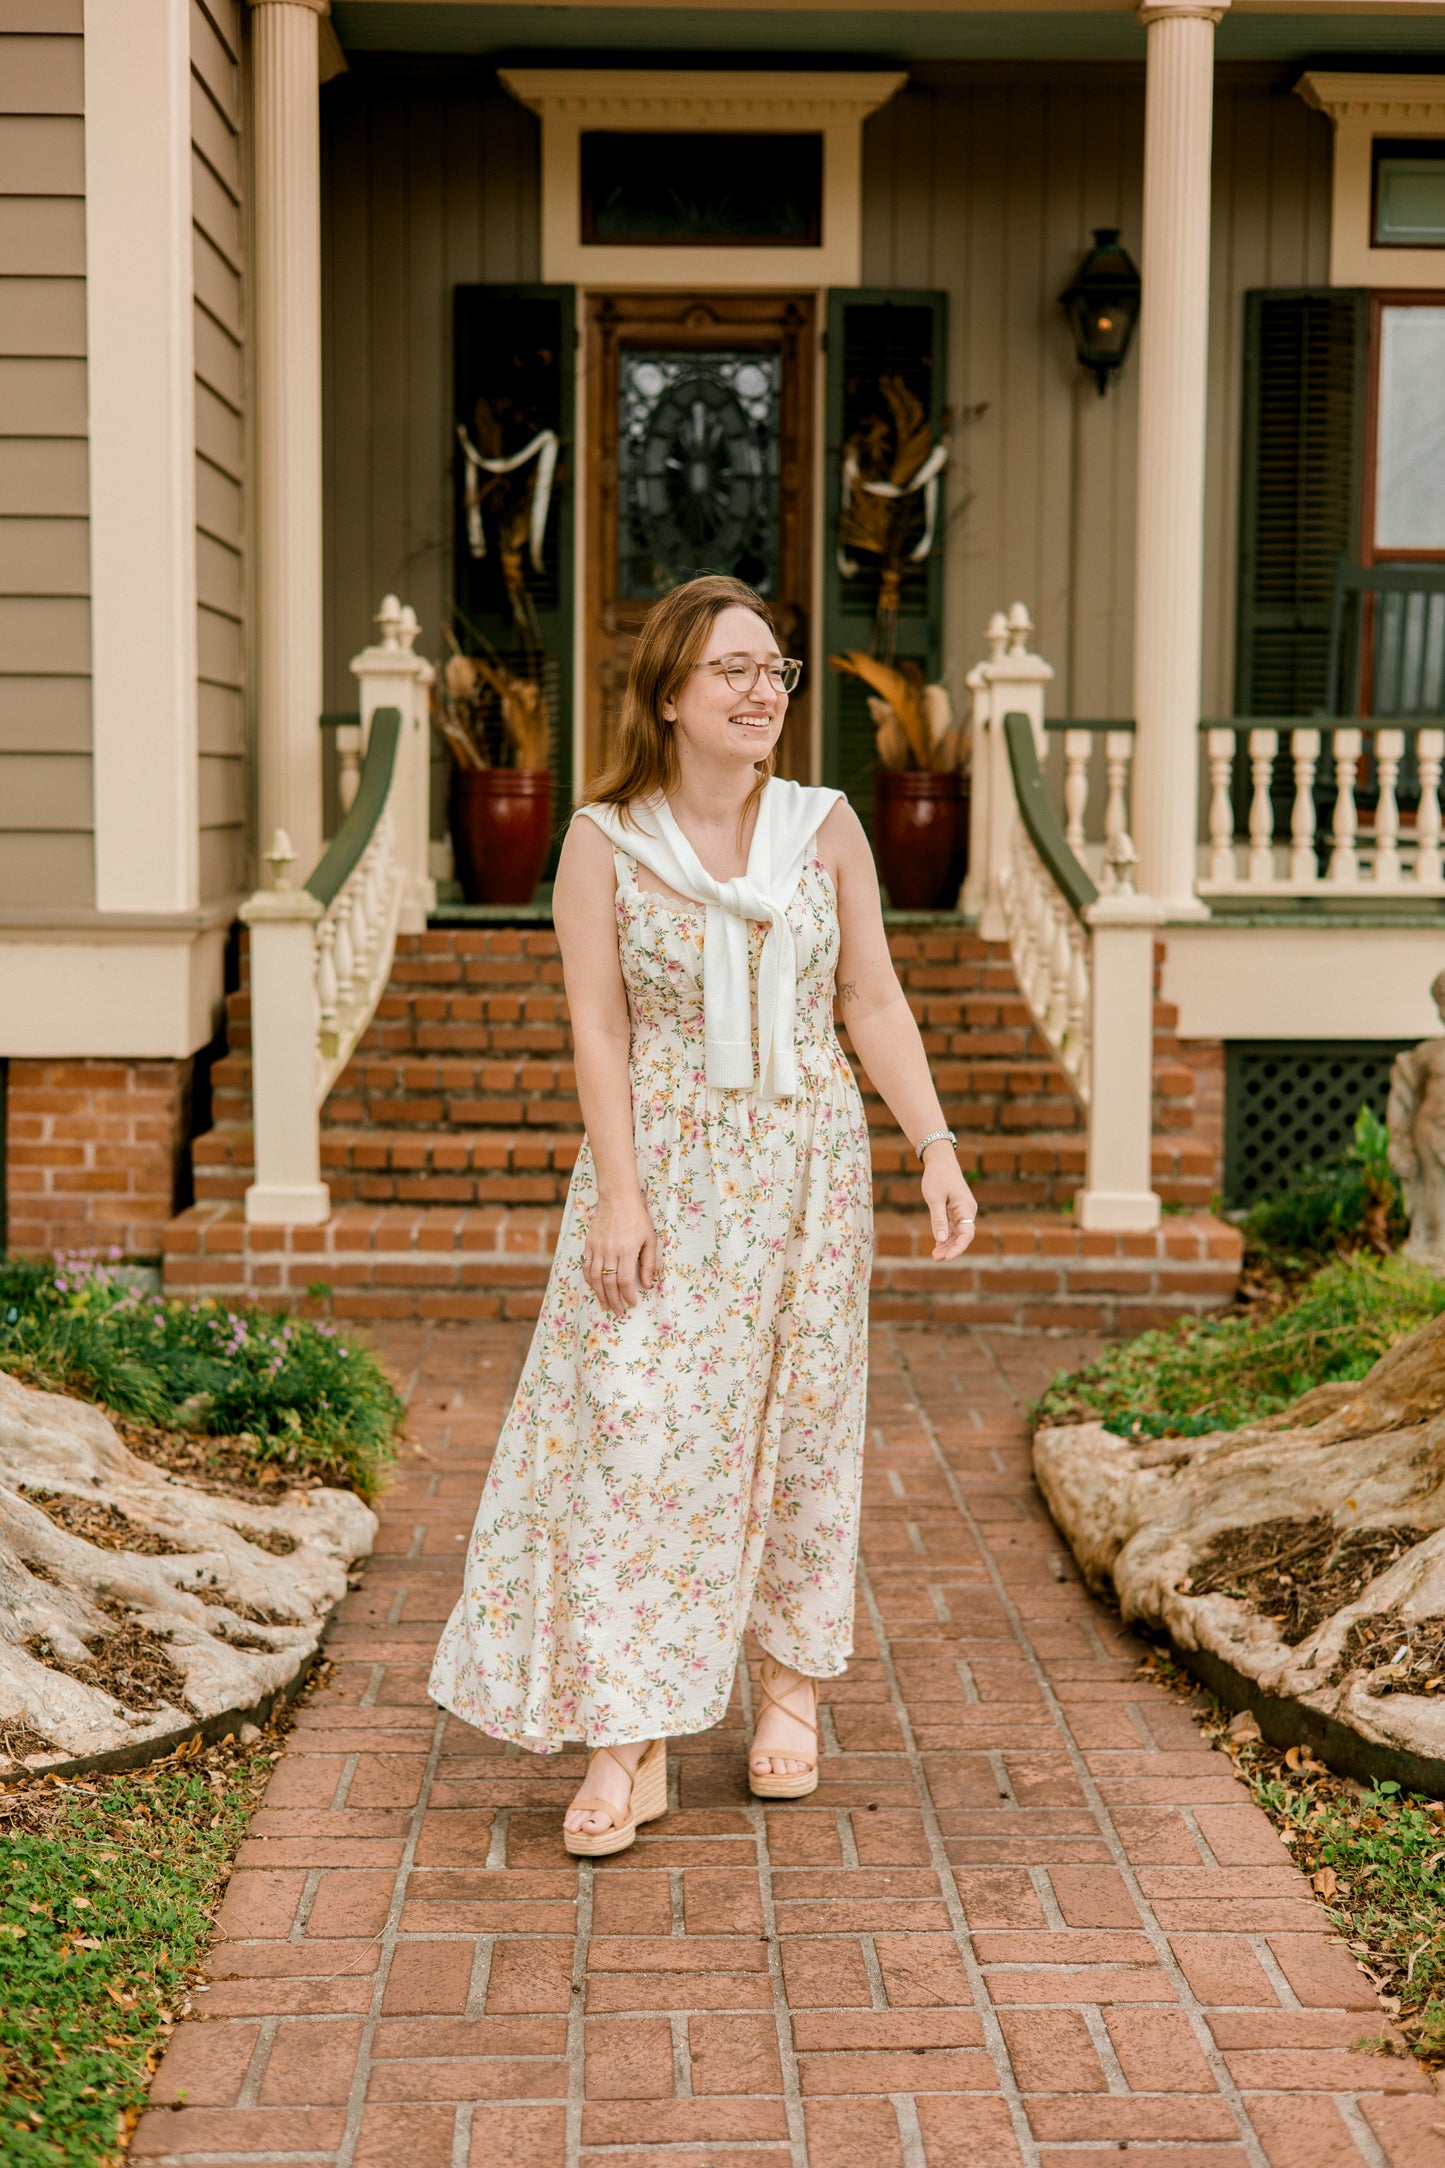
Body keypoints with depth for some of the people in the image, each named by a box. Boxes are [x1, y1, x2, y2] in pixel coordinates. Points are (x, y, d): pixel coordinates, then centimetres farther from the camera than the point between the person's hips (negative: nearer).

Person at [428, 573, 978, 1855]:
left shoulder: (827, 829, 2)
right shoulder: (603, 843, -3)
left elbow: (874, 1002, 3)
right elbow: (599, 1030, -6)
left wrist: (936, 1148, -6)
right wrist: (618, 1195, -13)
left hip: (805, 1165, 2)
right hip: (664, 1173, -2)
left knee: (797, 1423, 10)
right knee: (633, 1432, -7)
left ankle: (794, 1680, 29)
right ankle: (629, 1745, -2)